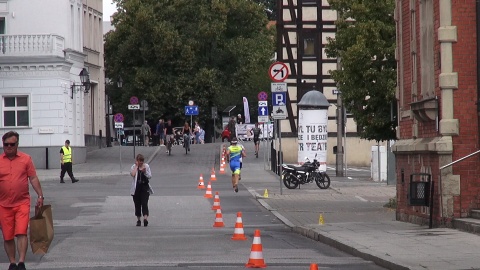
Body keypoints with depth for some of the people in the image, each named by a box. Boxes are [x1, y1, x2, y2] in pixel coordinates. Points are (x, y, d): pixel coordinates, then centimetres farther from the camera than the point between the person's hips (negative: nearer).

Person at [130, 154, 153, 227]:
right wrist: (136, 166, -12)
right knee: (137, 204, 5)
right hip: (136, 187, 1)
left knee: (144, 203, -13)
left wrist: (145, 171, -16)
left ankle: (145, 218, -24)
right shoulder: (134, 167, 0)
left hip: (145, 187, -1)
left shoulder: (146, 166, 4)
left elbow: (150, 176, 0)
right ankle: (138, 220, 16)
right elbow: (132, 174, -19)